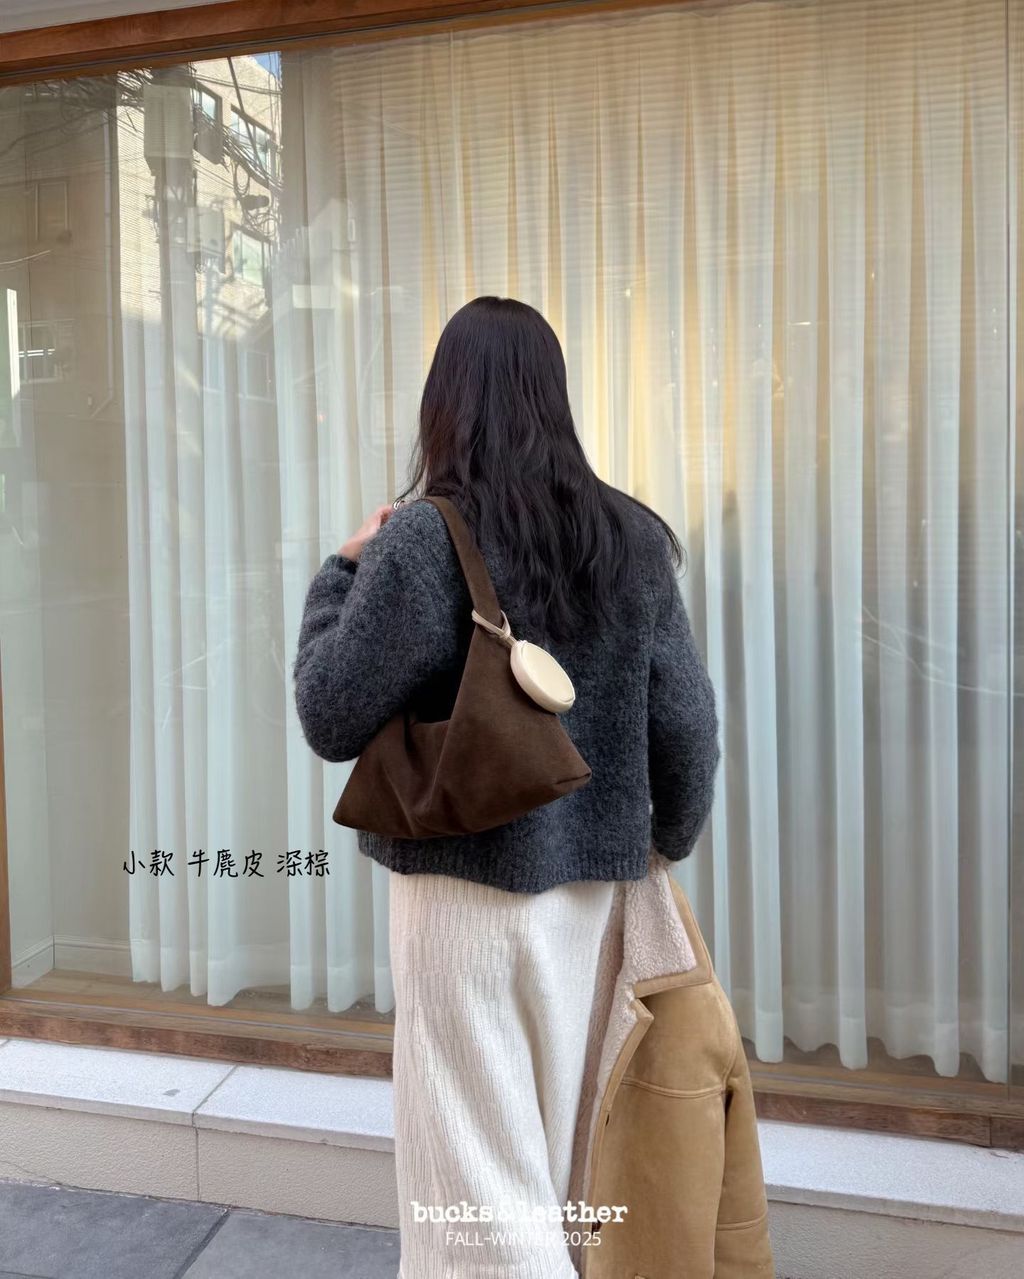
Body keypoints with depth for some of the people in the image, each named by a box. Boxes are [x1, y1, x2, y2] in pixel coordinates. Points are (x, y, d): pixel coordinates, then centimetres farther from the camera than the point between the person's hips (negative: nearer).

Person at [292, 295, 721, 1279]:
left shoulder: (423, 538, -15)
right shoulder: (632, 537, 0)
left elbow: (329, 720, -12)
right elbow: (686, 718, 2)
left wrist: (338, 575, 1)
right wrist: (669, 835, 18)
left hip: (467, 882, -6)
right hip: (586, 876, 6)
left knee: (477, 1168, 9)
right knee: (539, 1155, 22)